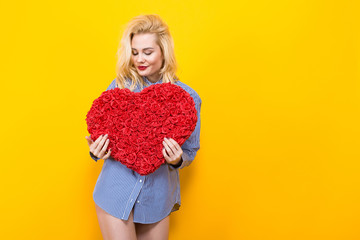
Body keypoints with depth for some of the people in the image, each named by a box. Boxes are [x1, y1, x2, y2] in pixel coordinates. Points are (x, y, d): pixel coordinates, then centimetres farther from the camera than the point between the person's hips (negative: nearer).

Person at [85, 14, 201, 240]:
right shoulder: (120, 85, -5)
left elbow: (190, 154, 1)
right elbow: (102, 132, 5)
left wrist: (178, 159, -20)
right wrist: (97, 151, -16)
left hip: (157, 197, 1)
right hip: (116, 193, -1)